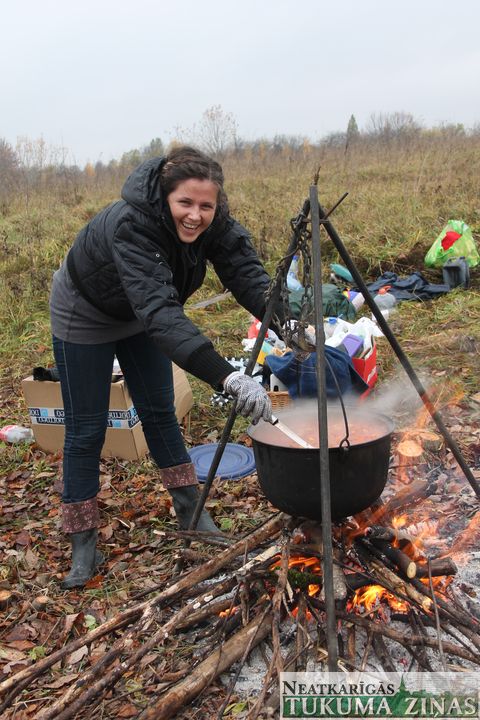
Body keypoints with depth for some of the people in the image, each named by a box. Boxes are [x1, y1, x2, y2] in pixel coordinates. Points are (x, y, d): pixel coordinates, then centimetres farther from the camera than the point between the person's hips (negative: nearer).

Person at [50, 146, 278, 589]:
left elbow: (248, 275, -28)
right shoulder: (130, 226, -41)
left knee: (160, 412, 10)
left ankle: (191, 512, 24)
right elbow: (160, 311, -52)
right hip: (85, 315, -5)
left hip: (140, 315, 5)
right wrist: (228, 377, -62)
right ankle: (83, 545, 13)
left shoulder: (216, 224, -22)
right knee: (86, 430, -1)